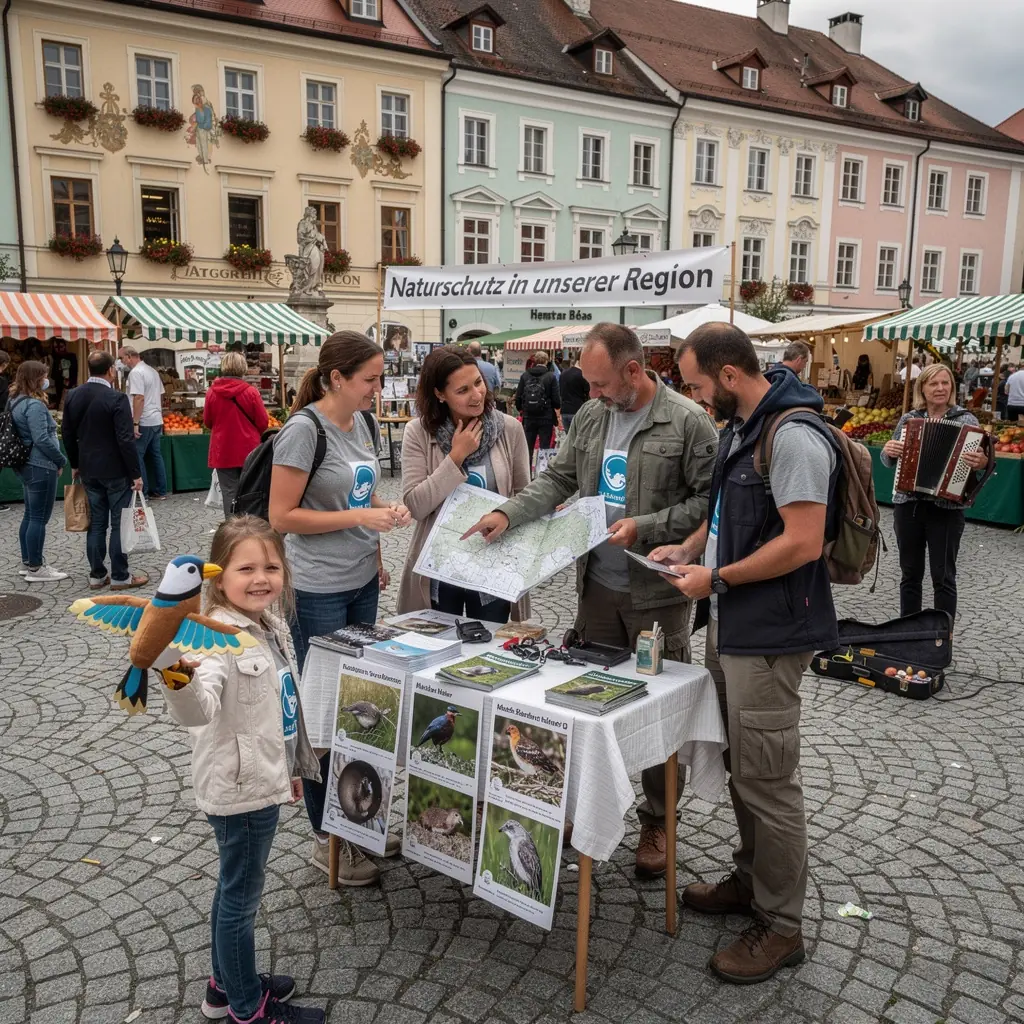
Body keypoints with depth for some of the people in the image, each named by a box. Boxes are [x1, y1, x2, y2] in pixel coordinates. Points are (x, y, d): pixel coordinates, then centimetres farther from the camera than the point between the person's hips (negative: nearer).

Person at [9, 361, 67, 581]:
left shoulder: (15, 401, 11)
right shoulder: (35, 405, -19)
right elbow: (42, 439, -23)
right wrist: (61, 461, -10)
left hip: (27, 465, 10)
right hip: (41, 467, -10)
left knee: (30, 515, 17)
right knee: (39, 518, -3)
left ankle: (28, 562, 25)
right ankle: (35, 569, 3)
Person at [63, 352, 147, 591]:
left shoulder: (72, 396, 3)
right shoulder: (116, 398, -17)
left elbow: (68, 434, 10)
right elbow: (126, 440, -19)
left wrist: (75, 464, 21)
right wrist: (136, 473, -13)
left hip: (88, 470, 6)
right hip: (116, 470, -6)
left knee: (96, 523, 12)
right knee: (119, 524, 2)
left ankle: (97, 575, 17)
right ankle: (120, 576, 6)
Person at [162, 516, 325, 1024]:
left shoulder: (273, 626, 2)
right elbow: (199, 711, -41)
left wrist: (293, 766, 22)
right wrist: (180, 681, -62)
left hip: (263, 783, 9)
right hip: (240, 789, -9)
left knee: (235, 889, 24)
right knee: (241, 896, 9)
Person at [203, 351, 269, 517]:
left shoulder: (212, 392, -5)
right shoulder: (251, 392, -10)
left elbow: (207, 421, 8)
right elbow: (263, 422, -4)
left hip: (223, 451, 1)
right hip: (248, 450, -1)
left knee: (229, 491, 4)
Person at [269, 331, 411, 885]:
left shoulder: (359, 423, 7)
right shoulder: (304, 430, -17)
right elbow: (281, 516, -18)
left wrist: (385, 508, 3)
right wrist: (358, 517, -22)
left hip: (362, 582, 8)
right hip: (318, 592, -8)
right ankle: (326, 839, 19)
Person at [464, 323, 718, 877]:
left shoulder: (688, 421, -11)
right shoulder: (590, 416, 7)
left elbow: (708, 500, -12)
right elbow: (557, 480, 9)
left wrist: (645, 527, -20)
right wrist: (508, 514, -5)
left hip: (658, 592, -5)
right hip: (598, 585, 5)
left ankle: (655, 821, 26)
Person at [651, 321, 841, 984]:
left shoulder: (794, 436, -20)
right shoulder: (740, 428, 11)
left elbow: (803, 542, -25)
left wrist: (716, 579, -18)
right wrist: (689, 550, 8)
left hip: (770, 636, -10)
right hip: (732, 627, 10)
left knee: (767, 782, 1)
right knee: (743, 768, 20)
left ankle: (781, 928, 17)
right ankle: (751, 881, 38)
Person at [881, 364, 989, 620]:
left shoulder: (965, 420, -2)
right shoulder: (908, 418, 7)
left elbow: (980, 459, -4)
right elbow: (889, 462, 13)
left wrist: (982, 463, -27)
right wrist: (888, 451, -9)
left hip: (945, 509, -3)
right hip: (907, 505, 3)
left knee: (943, 577, 3)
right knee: (910, 573, 12)